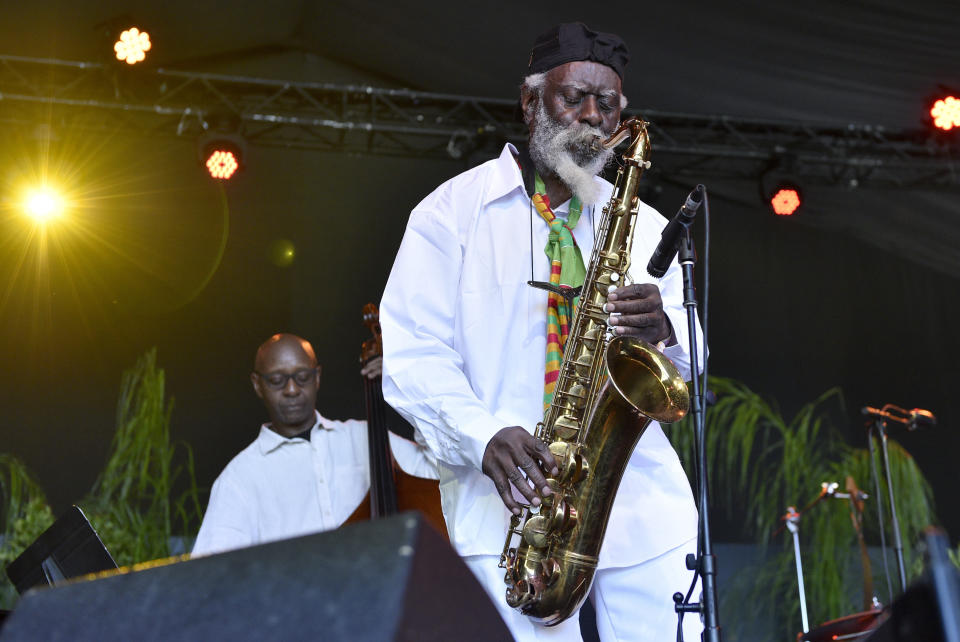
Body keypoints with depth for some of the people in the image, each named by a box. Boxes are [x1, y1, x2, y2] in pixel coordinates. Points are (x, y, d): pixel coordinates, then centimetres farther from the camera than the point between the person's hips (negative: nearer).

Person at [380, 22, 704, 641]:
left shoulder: (644, 224, 19)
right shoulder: (453, 210, 6)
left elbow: (690, 367, 16)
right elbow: (411, 353, -2)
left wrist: (662, 329, -9)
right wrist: (483, 437, -19)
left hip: (644, 506, 4)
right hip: (514, 504, -3)